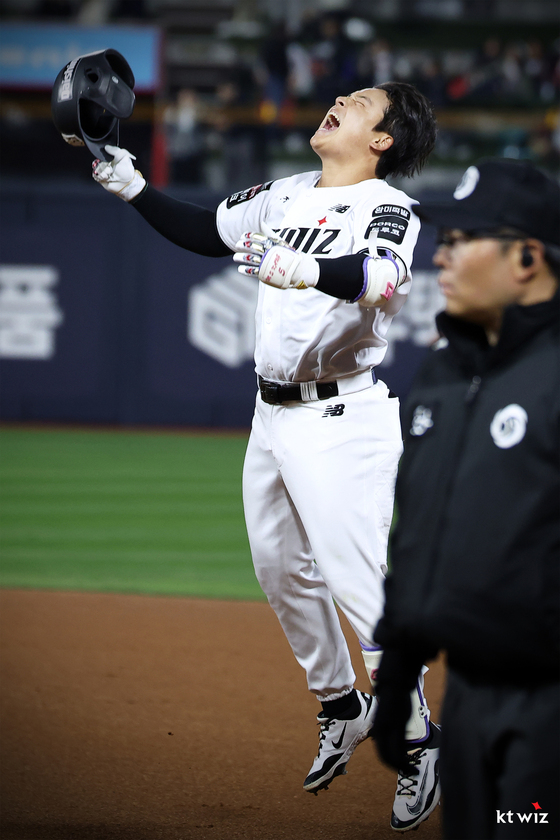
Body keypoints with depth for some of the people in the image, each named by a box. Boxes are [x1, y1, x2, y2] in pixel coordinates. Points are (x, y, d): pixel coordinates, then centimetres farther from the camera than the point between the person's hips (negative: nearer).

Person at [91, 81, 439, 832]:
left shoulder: (388, 207, -11)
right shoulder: (285, 195, 13)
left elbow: (385, 279, -32)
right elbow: (203, 232, 23)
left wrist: (309, 271, -50)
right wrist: (129, 185, 13)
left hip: (342, 423, -8)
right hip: (273, 417, 8)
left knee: (360, 581, -12)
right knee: (282, 572, 16)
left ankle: (420, 742, 0)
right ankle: (342, 712, 35)